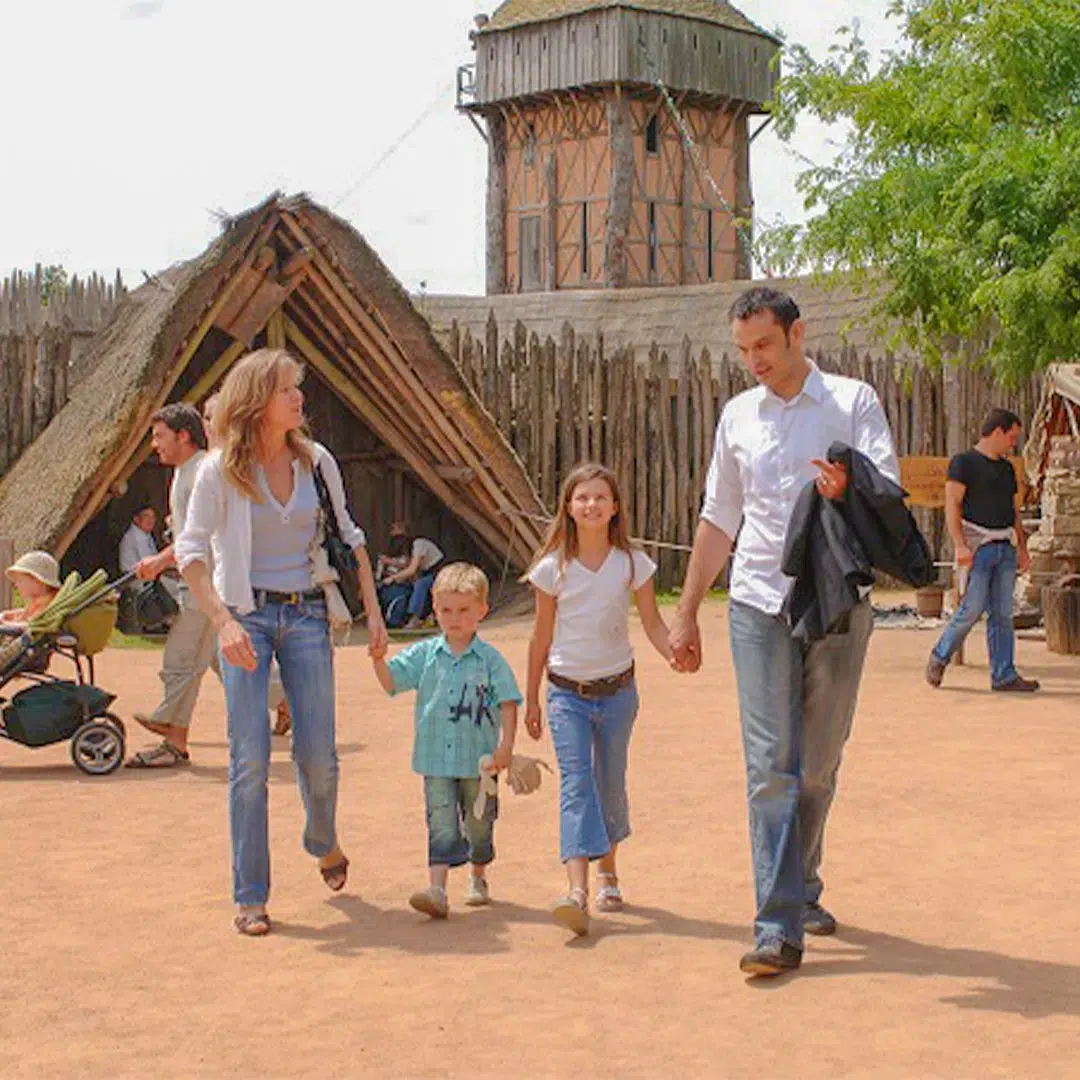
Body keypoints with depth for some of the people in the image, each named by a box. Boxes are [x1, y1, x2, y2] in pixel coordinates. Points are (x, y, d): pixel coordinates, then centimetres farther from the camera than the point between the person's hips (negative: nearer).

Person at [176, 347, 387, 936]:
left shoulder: (317, 462, 4)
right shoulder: (221, 469, -6)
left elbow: (347, 537, 13)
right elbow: (191, 549, -8)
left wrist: (372, 610, 7)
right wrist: (223, 622, -20)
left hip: (307, 614, 3)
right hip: (247, 615, -3)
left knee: (317, 753, 2)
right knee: (250, 759, -6)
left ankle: (325, 844, 34)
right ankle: (250, 898, 4)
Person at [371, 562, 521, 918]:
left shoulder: (490, 660, -3)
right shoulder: (424, 655, 2)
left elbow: (508, 703, -4)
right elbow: (391, 682, 2)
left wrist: (506, 745, -12)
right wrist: (379, 659, -17)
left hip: (479, 759, 0)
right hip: (436, 760, 0)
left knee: (478, 823, 15)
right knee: (441, 825, -7)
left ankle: (478, 878, 37)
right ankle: (437, 889, -14)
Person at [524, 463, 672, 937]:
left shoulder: (632, 563, -3)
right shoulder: (553, 567, -3)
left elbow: (653, 624, -1)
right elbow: (542, 636, 4)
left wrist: (677, 654, -21)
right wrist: (531, 699, 8)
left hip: (617, 689, 1)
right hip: (567, 692, -1)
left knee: (610, 785, 10)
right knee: (576, 783, -13)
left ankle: (608, 871, 33)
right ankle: (578, 891, -24)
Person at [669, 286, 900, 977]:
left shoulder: (853, 401, 2)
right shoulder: (738, 416, 13)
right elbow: (719, 522, 19)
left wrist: (849, 490, -33)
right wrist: (687, 614, 17)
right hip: (761, 604, 2)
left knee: (819, 764, 8)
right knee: (772, 764, -7)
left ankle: (802, 890, 28)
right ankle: (779, 926, -9)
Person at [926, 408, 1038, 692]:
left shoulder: (1007, 468, 20)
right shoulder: (964, 462, -2)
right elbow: (952, 504, -10)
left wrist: (1022, 548, 16)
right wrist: (960, 545, -20)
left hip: (1005, 548, 7)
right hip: (978, 546, -7)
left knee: (1003, 613, 2)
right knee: (973, 608, -11)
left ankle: (1004, 675, 3)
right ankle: (939, 658, 7)